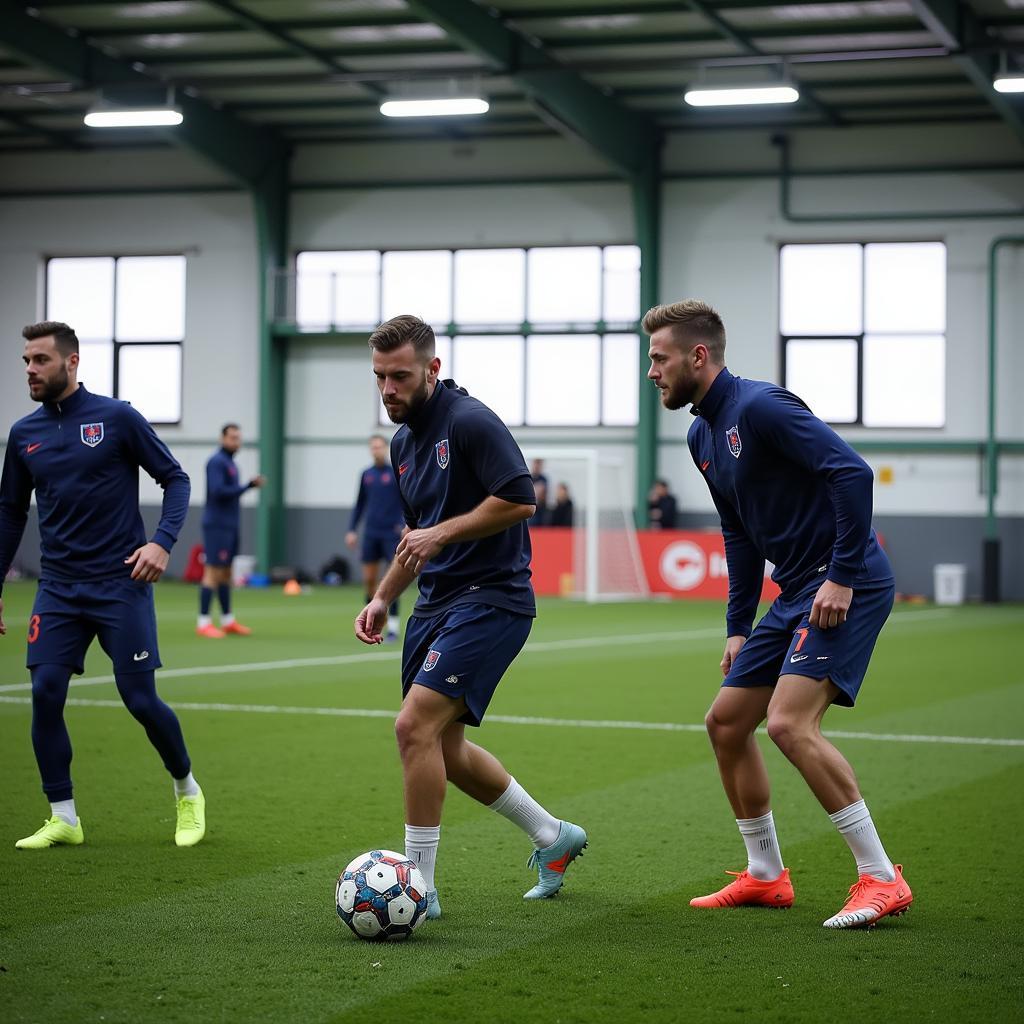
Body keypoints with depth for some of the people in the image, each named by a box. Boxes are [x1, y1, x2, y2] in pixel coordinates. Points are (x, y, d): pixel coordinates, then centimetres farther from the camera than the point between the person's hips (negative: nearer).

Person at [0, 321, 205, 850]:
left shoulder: (117, 418, -5)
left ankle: (188, 792, 21)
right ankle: (63, 818, 6)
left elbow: (175, 479, 0)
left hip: (121, 583, -4)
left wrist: (162, 541, -15)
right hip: (59, 587, 4)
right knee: (45, 692, -7)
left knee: (140, 698, -4)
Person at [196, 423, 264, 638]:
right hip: (217, 525, -9)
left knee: (226, 572, 11)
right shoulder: (217, 461, -11)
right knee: (213, 572, -9)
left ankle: (228, 620, 16)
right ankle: (203, 623, -7)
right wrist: (248, 486, -16)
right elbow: (218, 491, -21)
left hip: (229, 526, 9)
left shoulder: (230, 463, 16)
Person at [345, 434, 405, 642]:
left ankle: (393, 626, -1)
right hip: (371, 534, 4)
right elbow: (360, 504, 16)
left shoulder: (396, 473, -3)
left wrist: (404, 525, -18)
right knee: (369, 579, 3)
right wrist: (352, 529, 10)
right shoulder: (367, 475, 10)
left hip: (391, 533, -4)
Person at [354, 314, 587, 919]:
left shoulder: (469, 421, -14)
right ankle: (554, 836, 33)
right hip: (437, 602, 10)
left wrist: (443, 533, -19)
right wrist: (384, 598, 15)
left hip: (491, 598, -10)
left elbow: (520, 499, -22)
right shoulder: (404, 441, 14)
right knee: (444, 748, 14)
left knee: (416, 726, -19)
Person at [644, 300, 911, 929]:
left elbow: (853, 473, -23)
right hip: (797, 592, 10)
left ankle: (881, 878, -13)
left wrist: (843, 576, -24)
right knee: (726, 723, 10)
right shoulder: (703, 435, 14)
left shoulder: (759, 406, -15)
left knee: (789, 723, -22)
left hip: (848, 586, -10)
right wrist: (738, 626, 20)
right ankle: (766, 877, 23)